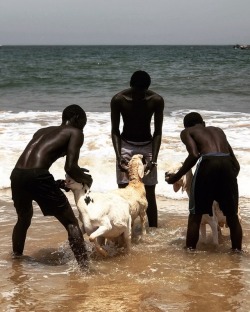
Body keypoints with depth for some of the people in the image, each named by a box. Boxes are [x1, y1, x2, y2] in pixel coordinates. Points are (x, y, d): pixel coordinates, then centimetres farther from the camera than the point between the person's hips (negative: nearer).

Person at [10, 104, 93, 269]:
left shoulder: (42, 131, 30)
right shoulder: (75, 133, 11)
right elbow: (70, 167, -2)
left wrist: (58, 183, 36)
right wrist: (86, 178, 18)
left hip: (17, 174, 7)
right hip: (37, 176, -7)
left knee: (24, 218, 34)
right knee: (71, 223, 5)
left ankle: (16, 257, 48)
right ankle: (84, 267, -4)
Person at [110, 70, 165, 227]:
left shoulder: (156, 100, -16)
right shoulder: (118, 100, -17)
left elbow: (158, 132, -11)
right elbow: (115, 130, -11)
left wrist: (153, 160, -20)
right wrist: (119, 157, -21)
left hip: (147, 146, 1)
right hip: (126, 145, 0)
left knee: (150, 193, 1)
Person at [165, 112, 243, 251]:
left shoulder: (187, 132, 21)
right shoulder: (218, 130, 34)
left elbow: (194, 155, -1)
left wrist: (176, 177, 7)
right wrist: (231, 177, 43)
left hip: (208, 163, -3)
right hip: (227, 164, 4)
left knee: (195, 215, 11)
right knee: (232, 216, 19)